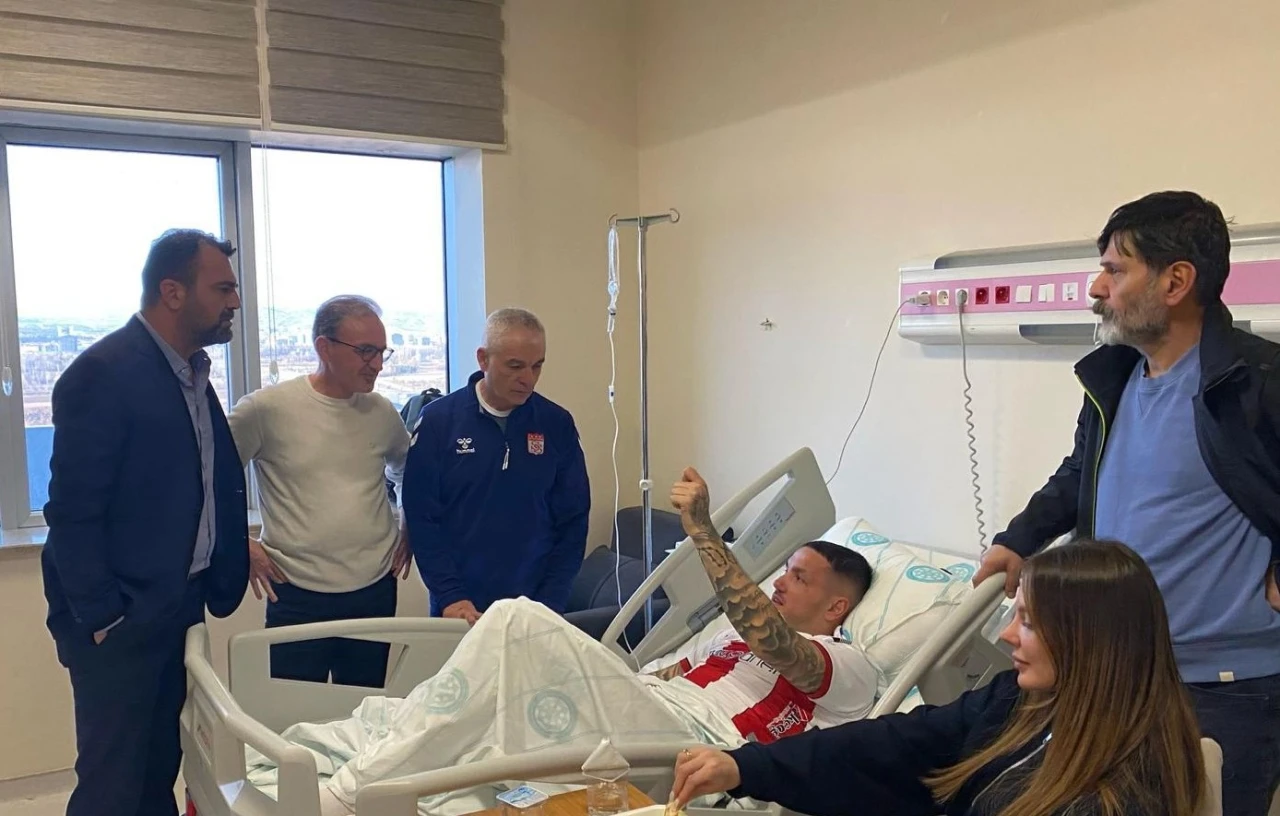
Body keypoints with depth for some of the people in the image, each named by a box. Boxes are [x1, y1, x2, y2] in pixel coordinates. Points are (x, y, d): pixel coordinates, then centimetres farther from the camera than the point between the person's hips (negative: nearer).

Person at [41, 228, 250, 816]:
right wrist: (102, 620, -16)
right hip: (120, 618, -7)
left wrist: (228, 568, 6)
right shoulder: (103, 373, -17)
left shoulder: (191, 370, 9)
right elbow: (72, 513, -18)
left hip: (180, 607, 8)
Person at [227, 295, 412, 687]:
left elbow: (408, 473, 21)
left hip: (376, 589, 4)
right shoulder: (266, 408, -10)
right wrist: (240, 544, -3)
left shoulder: (383, 412, 3)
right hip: (298, 596, -3)